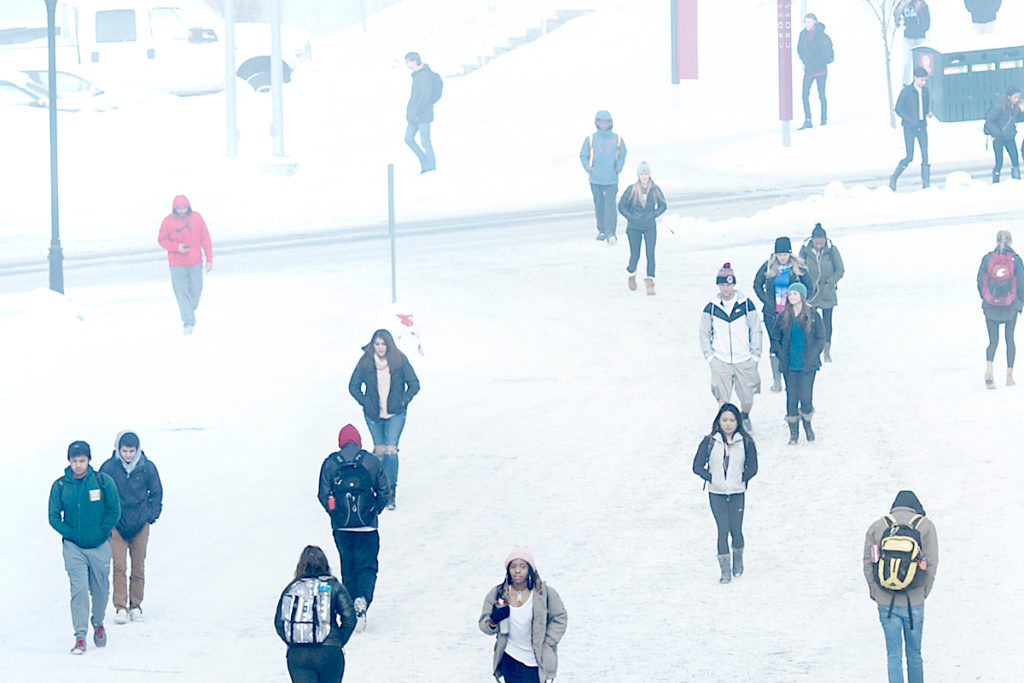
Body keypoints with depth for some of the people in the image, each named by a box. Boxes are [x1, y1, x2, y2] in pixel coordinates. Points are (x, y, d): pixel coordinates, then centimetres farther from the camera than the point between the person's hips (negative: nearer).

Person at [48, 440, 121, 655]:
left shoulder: (103, 482, -5)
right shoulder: (60, 486, -3)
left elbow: (114, 512, 0)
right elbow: (54, 518, 1)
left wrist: (100, 533, -5)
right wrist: (72, 534, -7)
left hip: (100, 546, 1)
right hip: (73, 547, -1)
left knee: (100, 589, 12)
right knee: (79, 590, -11)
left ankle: (98, 624, 37)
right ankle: (80, 636, -12)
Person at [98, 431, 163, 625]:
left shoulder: (147, 468, -2)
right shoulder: (109, 467, -6)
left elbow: (156, 493, 11)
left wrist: (152, 515, 2)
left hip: (140, 524, 1)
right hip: (117, 525, -1)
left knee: (138, 568, 5)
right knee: (119, 567, -8)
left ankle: (135, 606, 16)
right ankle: (120, 607, -6)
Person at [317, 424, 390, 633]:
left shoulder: (330, 463, -2)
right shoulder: (372, 461, -2)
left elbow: (323, 495, -2)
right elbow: (384, 493, 1)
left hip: (341, 526, 1)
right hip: (367, 525, -1)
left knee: (348, 567, 15)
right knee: (367, 566, 5)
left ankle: (351, 613, 16)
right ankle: (363, 599, -23)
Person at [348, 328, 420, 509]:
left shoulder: (400, 361, -7)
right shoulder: (365, 363, -5)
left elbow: (414, 384, 3)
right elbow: (354, 386, 6)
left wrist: (403, 401, -5)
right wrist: (365, 403, -3)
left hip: (395, 414, -2)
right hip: (373, 415, 2)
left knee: (390, 450, -12)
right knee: (379, 451, 9)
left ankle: (391, 492, -9)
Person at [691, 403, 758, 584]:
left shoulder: (746, 442, -2)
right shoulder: (709, 442, -2)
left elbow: (752, 468, 2)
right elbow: (697, 466, -1)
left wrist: (739, 480, -6)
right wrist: (712, 479, -8)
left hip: (737, 493, 0)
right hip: (716, 494, 0)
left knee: (736, 530, 1)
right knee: (723, 530, -5)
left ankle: (738, 561, 29)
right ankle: (725, 570, -1)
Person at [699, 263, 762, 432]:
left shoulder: (746, 305, -3)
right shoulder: (711, 307, 0)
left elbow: (756, 331, 4)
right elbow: (703, 333, 10)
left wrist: (755, 355, 0)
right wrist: (709, 356, 2)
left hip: (745, 360, 0)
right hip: (720, 361, 0)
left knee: (747, 399, 8)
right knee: (722, 399, -7)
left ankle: (744, 416, 39)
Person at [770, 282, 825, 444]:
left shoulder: (812, 315, -3)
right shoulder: (783, 317, 3)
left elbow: (820, 338, 3)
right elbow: (776, 338, 13)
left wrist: (812, 357, -5)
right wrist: (783, 355, 2)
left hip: (807, 365, -2)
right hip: (790, 365, 2)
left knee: (805, 397, -9)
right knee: (791, 398, 2)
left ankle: (807, 424, 19)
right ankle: (793, 432, 14)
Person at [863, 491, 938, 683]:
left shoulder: (876, 528, 2)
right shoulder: (926, 526, -1)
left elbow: (868, 565, 1)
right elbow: (931, 564, -3)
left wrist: (876, 595, 9)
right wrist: (923, 593, 9)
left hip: (886, 604, 0)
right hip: (914, 602, 0)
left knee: (894, 656, 5)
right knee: (914, 654, 16)